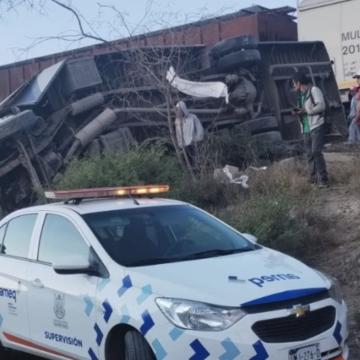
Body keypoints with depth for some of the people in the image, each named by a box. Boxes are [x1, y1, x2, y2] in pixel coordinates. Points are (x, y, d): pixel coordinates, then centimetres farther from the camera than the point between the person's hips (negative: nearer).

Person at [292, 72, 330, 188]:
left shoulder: (313, 90, -6)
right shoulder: (301, 94, 18)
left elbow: (321, 106, -15)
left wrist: (305, 111, -17)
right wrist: (299, 111, 4)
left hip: (316, 126, -8)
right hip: (306, 129, 8)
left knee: (316, 152, -16)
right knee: (310, 154, 7)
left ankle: (323, 180, -13)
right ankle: (314, 179, 10)